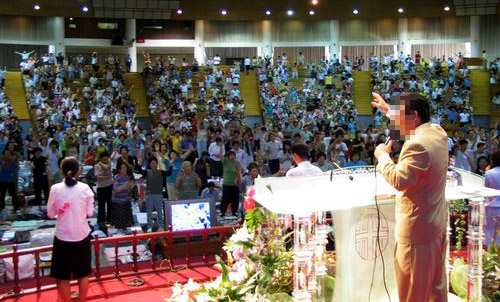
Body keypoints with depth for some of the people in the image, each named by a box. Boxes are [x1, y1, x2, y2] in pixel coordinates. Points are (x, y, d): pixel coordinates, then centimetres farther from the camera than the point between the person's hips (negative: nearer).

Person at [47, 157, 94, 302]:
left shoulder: (55, 189, -9)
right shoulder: (85, 188, -8)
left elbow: (50, 214, -1)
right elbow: (90, 213, -3)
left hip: (62, 237, -1)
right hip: (82, 235, 1)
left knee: (63, 276, 11)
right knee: (83, 274, 17)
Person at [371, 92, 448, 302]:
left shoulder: (418, 145, -26)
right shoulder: (438, 132, 3)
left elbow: (398, 180, -28)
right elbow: (407, 125, 23)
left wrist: (382, 155, -15)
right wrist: (388, 110, 24)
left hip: (417, 227, -9)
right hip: (436, 221, 10)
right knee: (436, 280, 22)